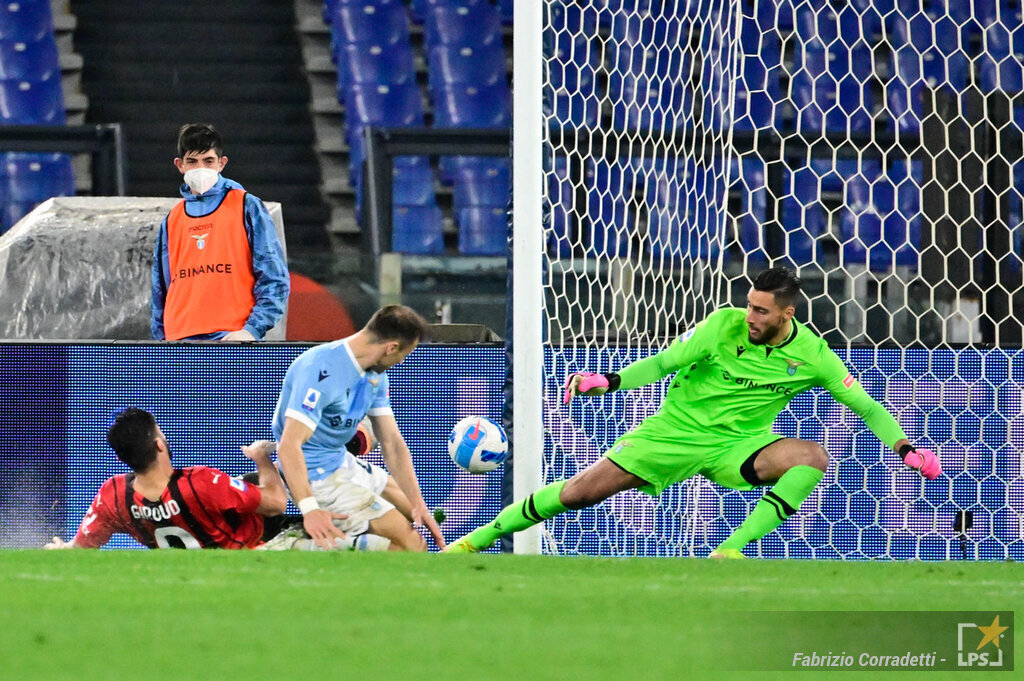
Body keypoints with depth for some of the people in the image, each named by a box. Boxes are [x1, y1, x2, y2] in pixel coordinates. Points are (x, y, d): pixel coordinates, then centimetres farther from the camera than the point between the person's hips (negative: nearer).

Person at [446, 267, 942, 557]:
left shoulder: (811, 355, -10)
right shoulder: (725, 325, -14)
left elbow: (864, 405, -5)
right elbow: (664, 363, -10)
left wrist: (906, 449, -17)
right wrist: (610, 382, -23)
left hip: (737, 446, 1)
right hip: (677, 430, -1)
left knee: (813, 457, -26)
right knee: (581, 491, -8)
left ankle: (730, 552, -29)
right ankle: (476, 541, 7)